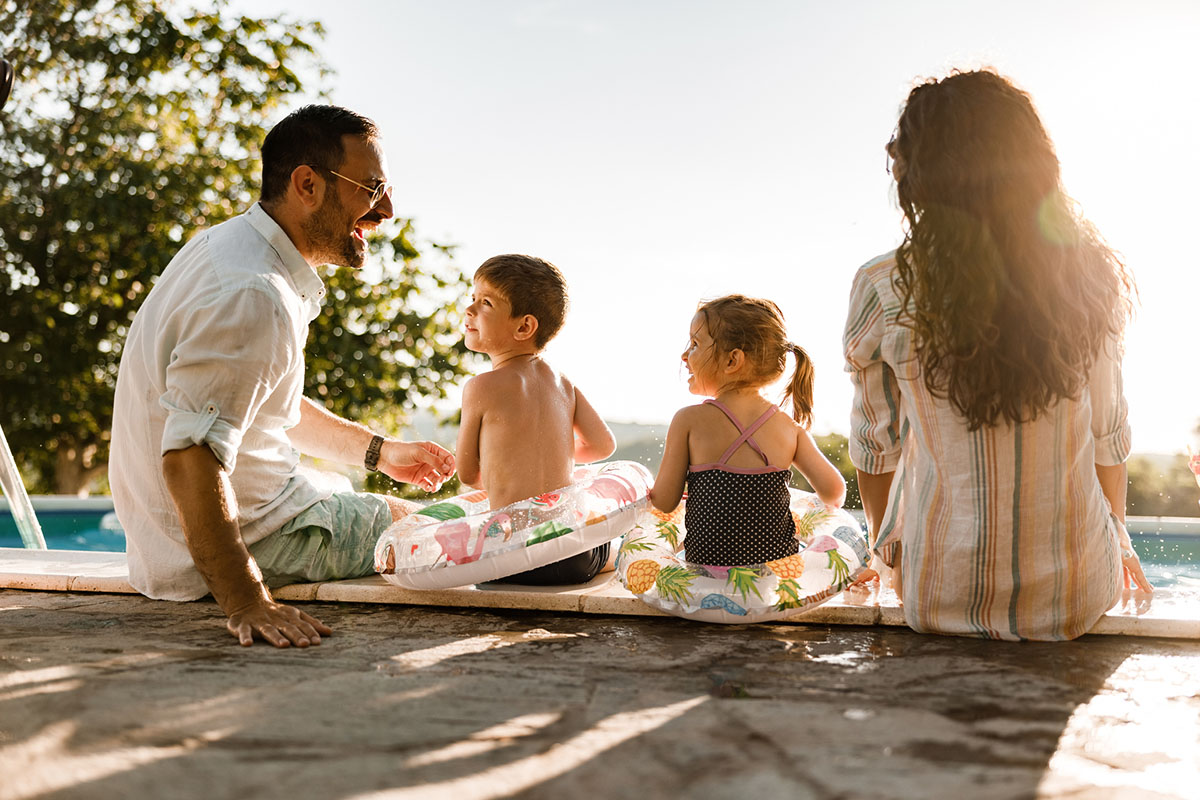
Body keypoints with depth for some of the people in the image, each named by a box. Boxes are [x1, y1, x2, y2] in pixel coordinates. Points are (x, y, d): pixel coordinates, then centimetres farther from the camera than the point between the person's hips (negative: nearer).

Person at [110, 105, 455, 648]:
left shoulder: (232, 246, 6)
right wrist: (248, 604, -38)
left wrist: (379, 451, 21)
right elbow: (190, 459, -36)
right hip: (259, 537, -10)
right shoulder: (252, 298, -29)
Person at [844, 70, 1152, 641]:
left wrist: (882, 545, 18)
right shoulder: (1091, 278, -8)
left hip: (941, 600, -2)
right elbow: (1109, 437, 3)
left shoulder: (883, 290, -14)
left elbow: (876, 445, -1)